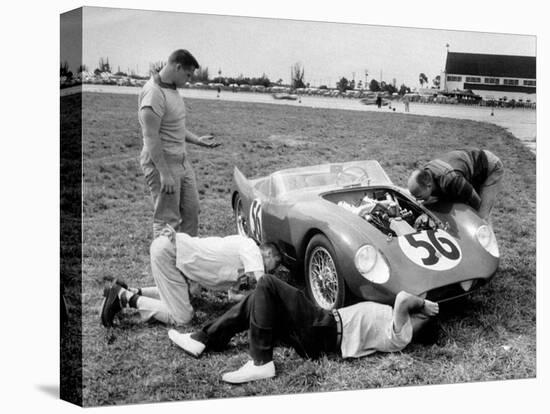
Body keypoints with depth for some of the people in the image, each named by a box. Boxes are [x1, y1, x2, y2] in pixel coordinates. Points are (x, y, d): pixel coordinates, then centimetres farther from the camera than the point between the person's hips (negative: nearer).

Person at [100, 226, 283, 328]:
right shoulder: (251, 248, -7)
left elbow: (233, 295, 15)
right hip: (167, 251, -10)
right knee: (181, 317, -8)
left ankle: (127, 291, 22)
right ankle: (125, 297, -1)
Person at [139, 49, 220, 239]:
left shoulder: (172, 89, 11)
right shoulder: (154, 93, -20)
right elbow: (151, 138, -24)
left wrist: (198, 140, 13)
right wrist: (164, 173, -25)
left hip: (181, 160, 10)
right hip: (161, 162, -10)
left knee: (191, 211, 15)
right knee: (167, 220, -3)